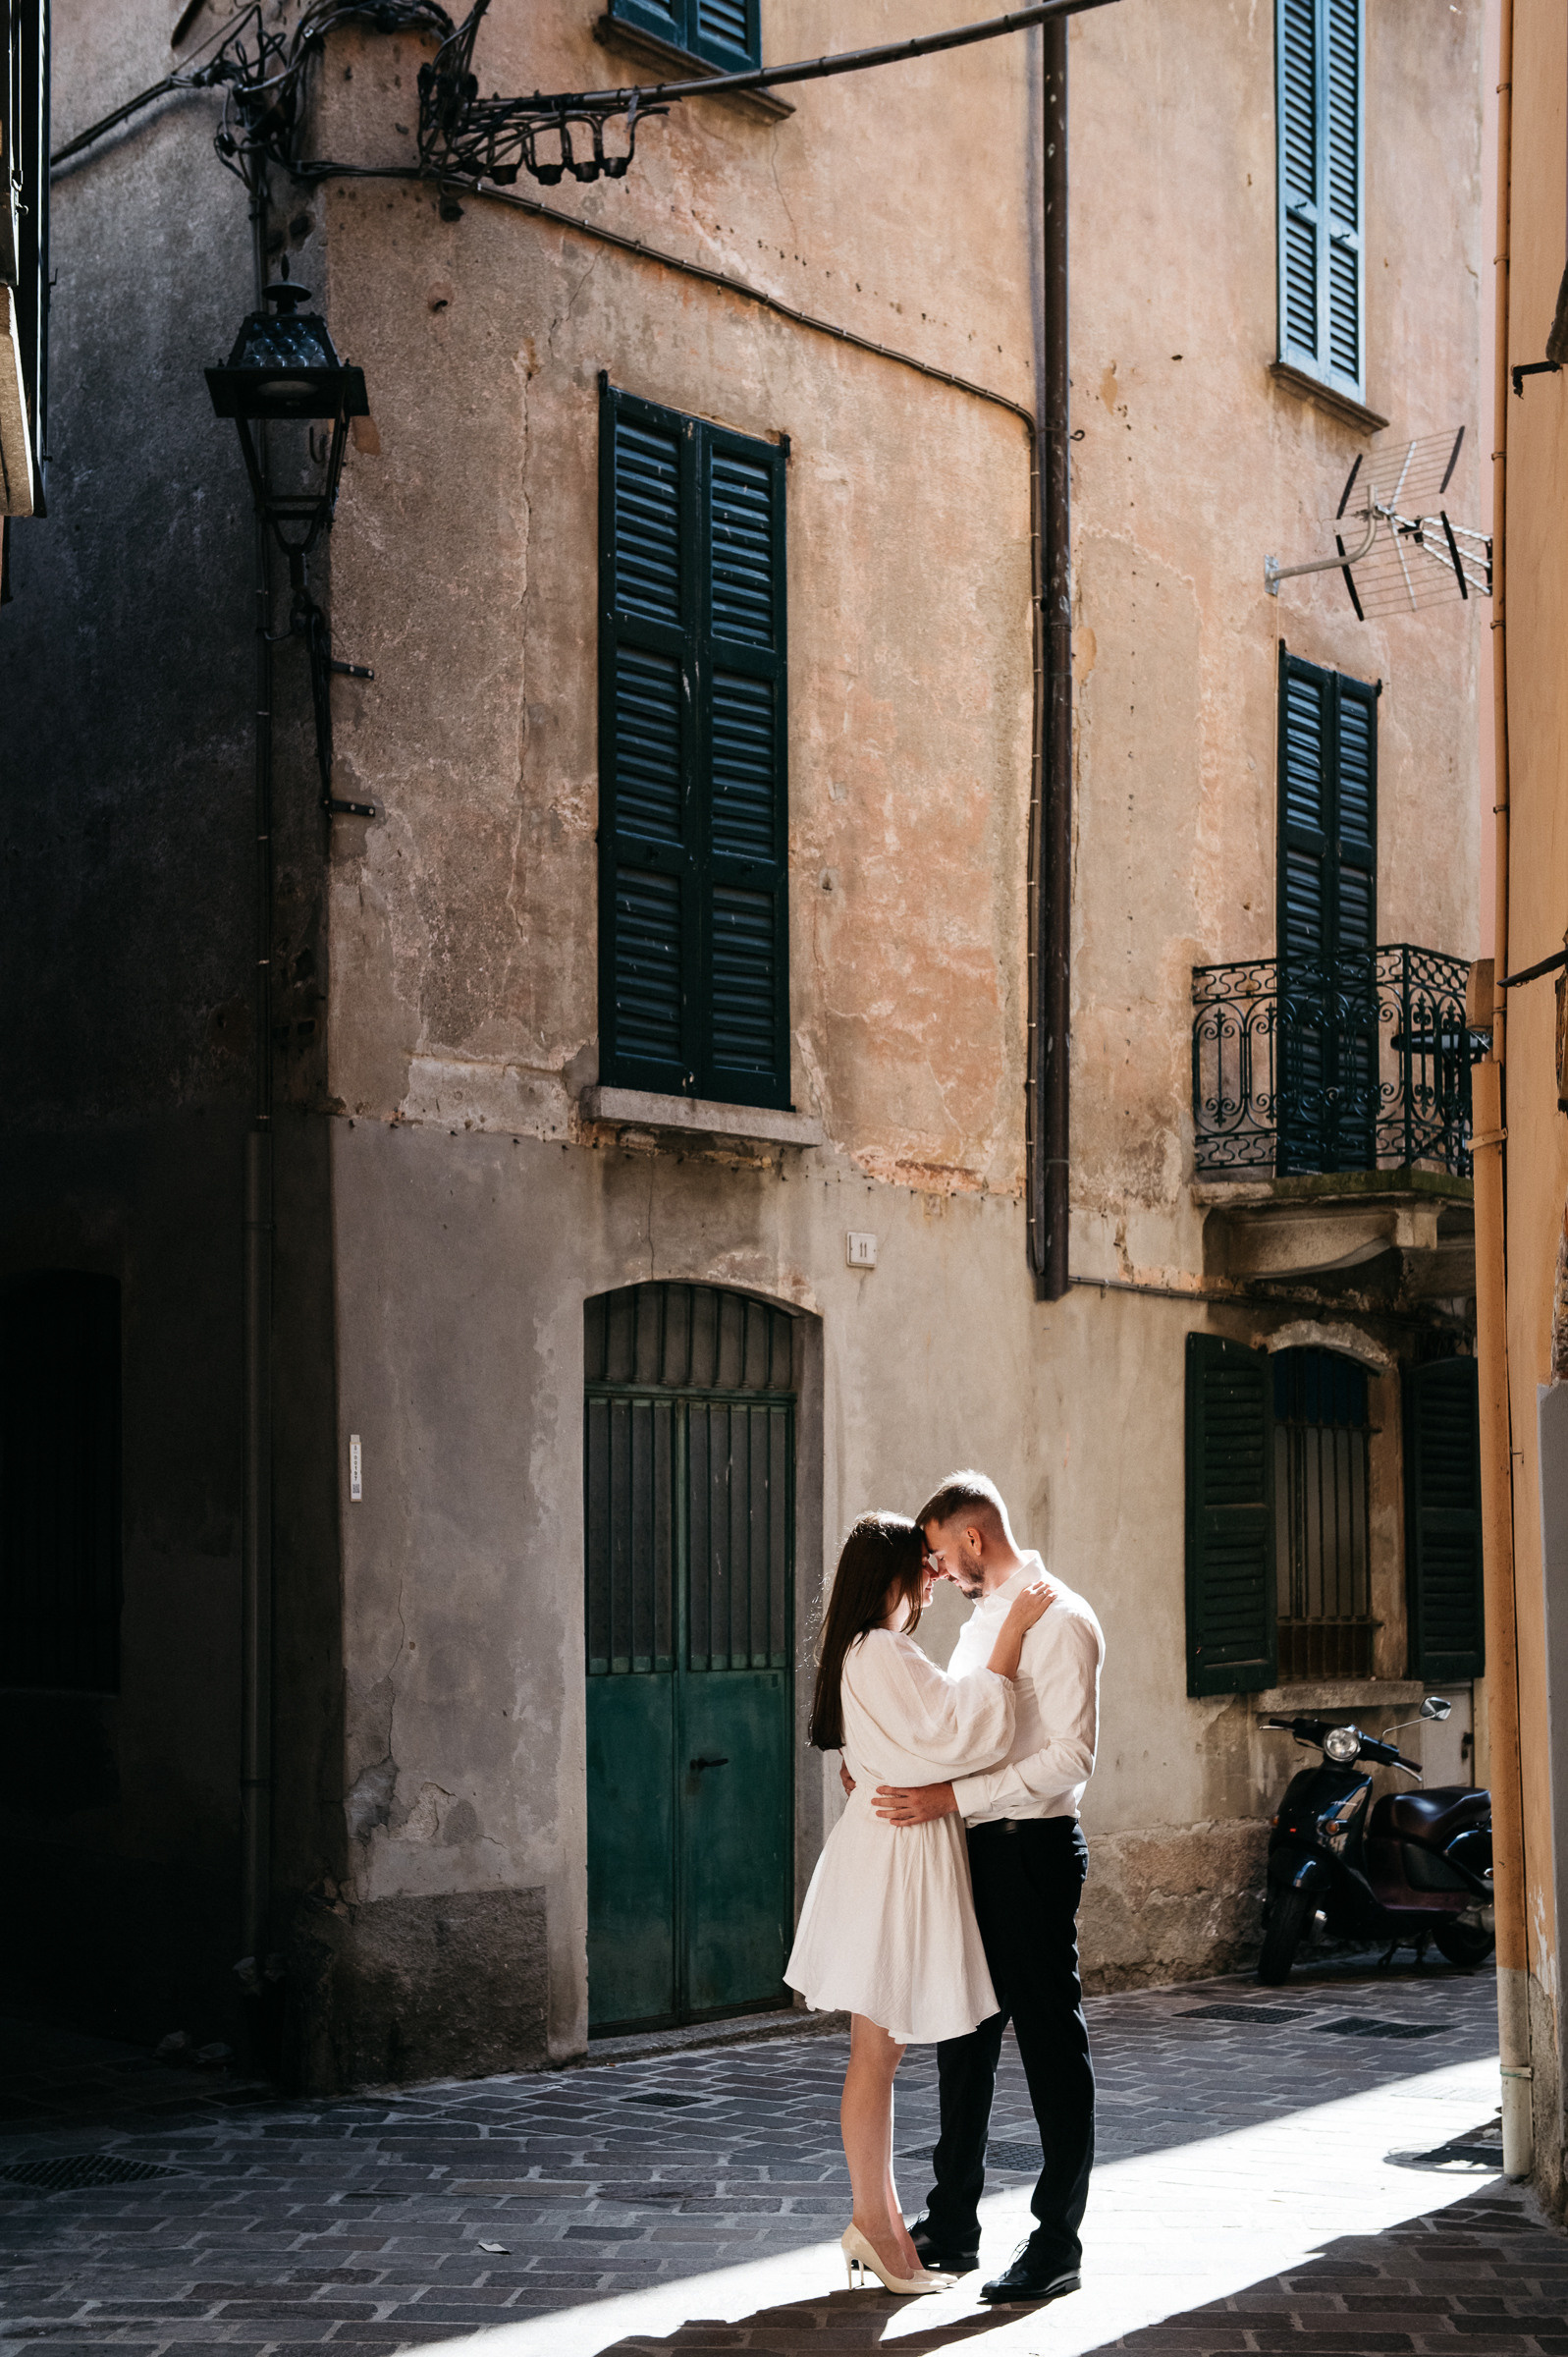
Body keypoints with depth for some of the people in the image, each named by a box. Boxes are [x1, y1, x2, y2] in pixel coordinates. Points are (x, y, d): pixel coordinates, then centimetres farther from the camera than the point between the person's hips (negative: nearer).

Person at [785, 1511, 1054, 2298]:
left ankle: (879, 2218, 23)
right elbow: (967, 1731, -23)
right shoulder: (883, 1655, -19)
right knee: (875, 2054, -1)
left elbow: (938, 1725, 21)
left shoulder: (867, 1653, 14)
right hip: (893, 1856, -11)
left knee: (883, 2050, 15)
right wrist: (1011, 1630, -20)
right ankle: (874, 2226, 8)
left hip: (897, 1851, 11)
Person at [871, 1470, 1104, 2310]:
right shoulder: (980, 1621, 15)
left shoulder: (1059, 1620, -14)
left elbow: (1069, 1757, -22)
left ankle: (1057, 2241, 10)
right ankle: (952, 2225, 25)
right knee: (964, 2036, 14)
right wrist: (892, 1767, 12)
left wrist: (951, 1797, -25)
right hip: (976, 1850, 9)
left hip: (1032, 1852, -9)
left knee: (1050, 2042, 1)